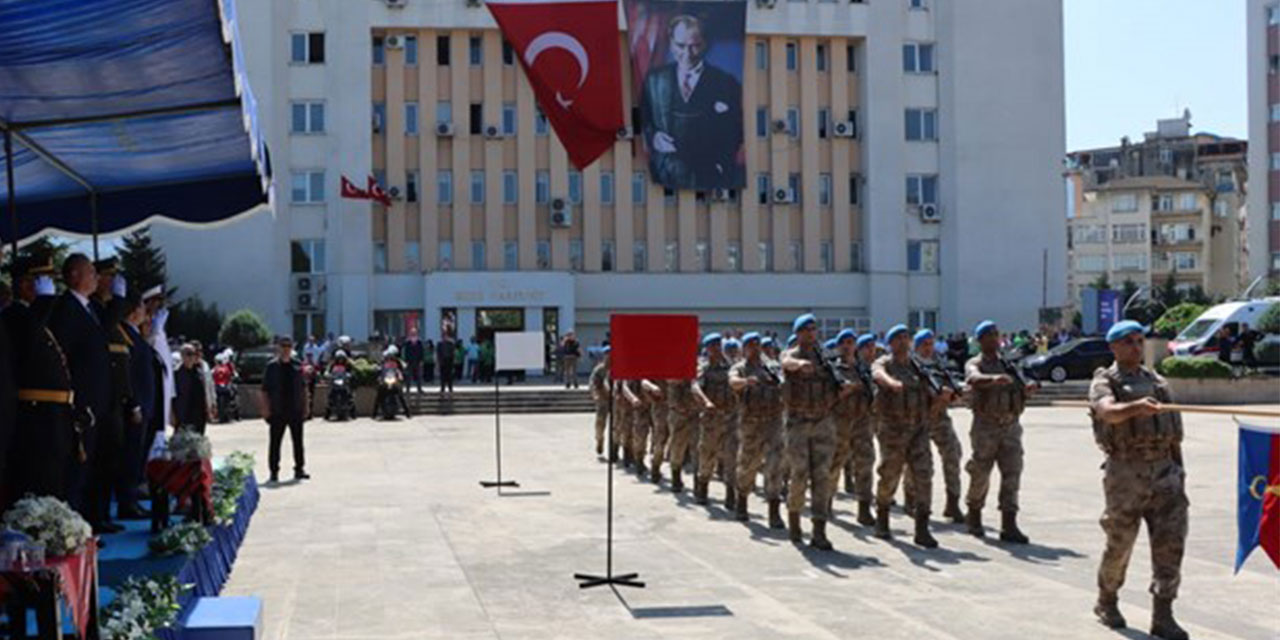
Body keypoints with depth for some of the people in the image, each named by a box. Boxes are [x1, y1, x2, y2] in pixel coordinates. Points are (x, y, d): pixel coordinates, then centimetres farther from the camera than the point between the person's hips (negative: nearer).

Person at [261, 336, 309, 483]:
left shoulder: (297, 365, 8)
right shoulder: (272, 366, -2)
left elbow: (303, 387, 13)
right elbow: (265, 390, -2)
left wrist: (305, 406, 9)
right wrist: (265, 408, -8)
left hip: (296, 410, 3)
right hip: (277, 411, -3)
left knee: (298, 441, 7)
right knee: (275, 442, 3)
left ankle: (299, 468, 15)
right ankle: (274, 471, 10)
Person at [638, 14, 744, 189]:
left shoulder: (725, 83, 1)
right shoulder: (655, 79, 8)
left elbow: (736, 131, 1)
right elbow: (642, 119, 11)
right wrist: (652, 136, -9)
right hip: (664, 175, 2)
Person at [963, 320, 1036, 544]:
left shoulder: (1007, 364, 16)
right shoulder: (975, 364, -3)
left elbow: (1018, 390, 20)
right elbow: (974, 378, -27)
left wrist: (1027, 389, -5)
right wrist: (994, 379, -47)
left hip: (1010, 426, 5)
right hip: (986, 427, -4)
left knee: (1012, 473, -5)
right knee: (980, 475, 5)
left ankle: (1009, 525, -5)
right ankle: (974, 516, 26)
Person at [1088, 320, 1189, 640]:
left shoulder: (1157, 382, 17)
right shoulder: (1104, 382, 0)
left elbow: (1174, 433, 20)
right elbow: (1108, 412, -24)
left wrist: (1179, 470, 15)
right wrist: (1136, 407, -44)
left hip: (1164, 470, 4)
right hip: (1126, 472, -4)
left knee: (1170, 542, -5)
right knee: (1119, 543, 4)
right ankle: (1106, 602, 27)